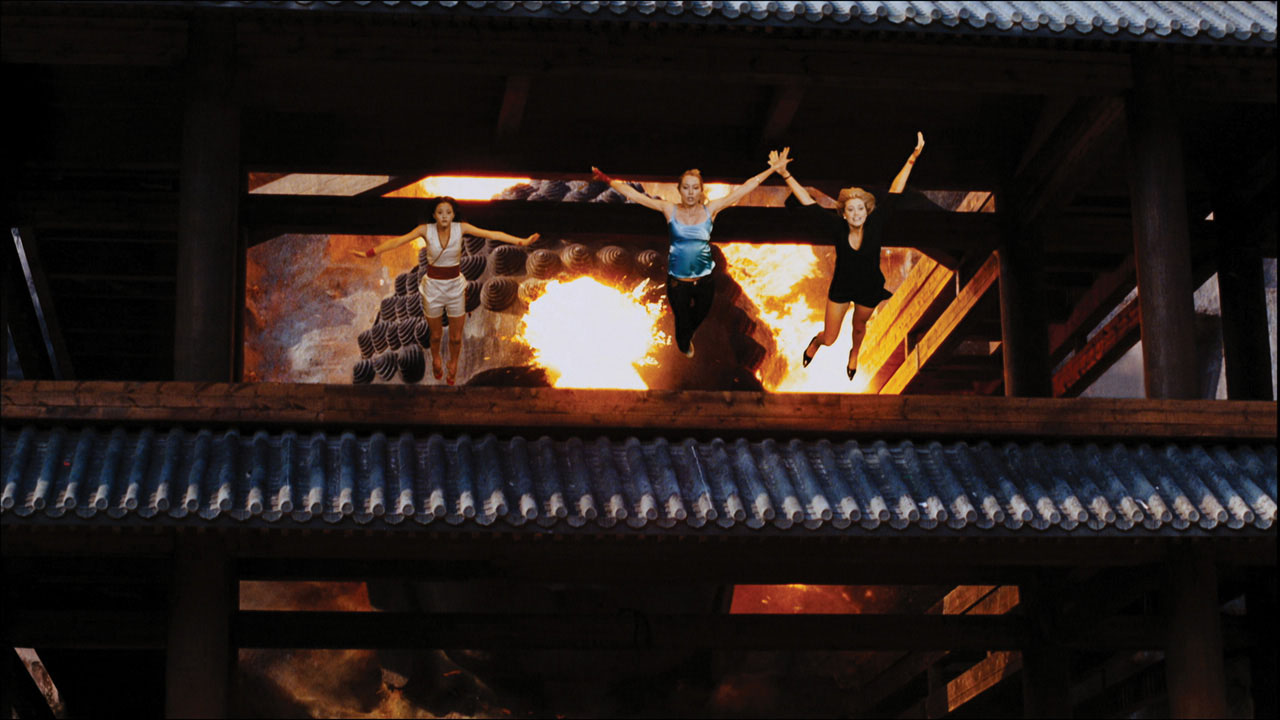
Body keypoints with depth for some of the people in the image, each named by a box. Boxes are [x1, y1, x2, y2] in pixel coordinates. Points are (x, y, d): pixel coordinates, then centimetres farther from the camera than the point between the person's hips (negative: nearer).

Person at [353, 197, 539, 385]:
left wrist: (522, 242, -29)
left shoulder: (461, 228, -14)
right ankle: (435, 358, 49)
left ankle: (453, 366, 39)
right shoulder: (426, 230, -16)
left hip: (455, 286, 1)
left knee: (456, 337, 10)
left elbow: (492, 235, -19)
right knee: (436, 334, 16)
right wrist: (369, 253, -31)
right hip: (433, 285, -1)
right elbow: (397, 241, -21)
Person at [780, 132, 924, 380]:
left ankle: (854, 354, 62)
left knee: (859, 327, 28)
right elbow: (807, 201, -25)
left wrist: (912, 158, -30)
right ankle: (816, 342, 48)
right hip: (841, 289, -1)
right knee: (829, 339, 10)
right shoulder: (837, 228, -26)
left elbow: (895, 192, -26)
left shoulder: (875, 225, -25)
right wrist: (785, 174, -29)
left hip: (869, 290, 1)